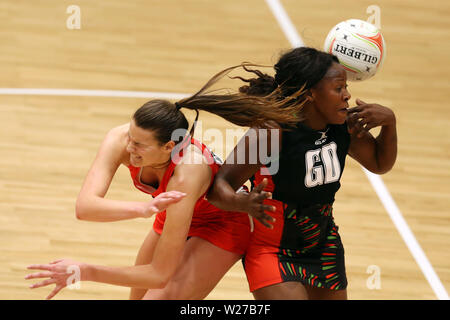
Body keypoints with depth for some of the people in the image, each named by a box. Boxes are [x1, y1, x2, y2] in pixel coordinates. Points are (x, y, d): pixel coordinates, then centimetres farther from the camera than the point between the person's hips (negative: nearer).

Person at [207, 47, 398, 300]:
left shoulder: (345, 126, -8)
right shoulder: (272, 133, -27)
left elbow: (379, 164, 10)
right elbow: (219, 186, -27)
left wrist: (389, 121, -9)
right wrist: (243, 203, -49)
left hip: (324, 248, 7)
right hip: (273, 251, -7)